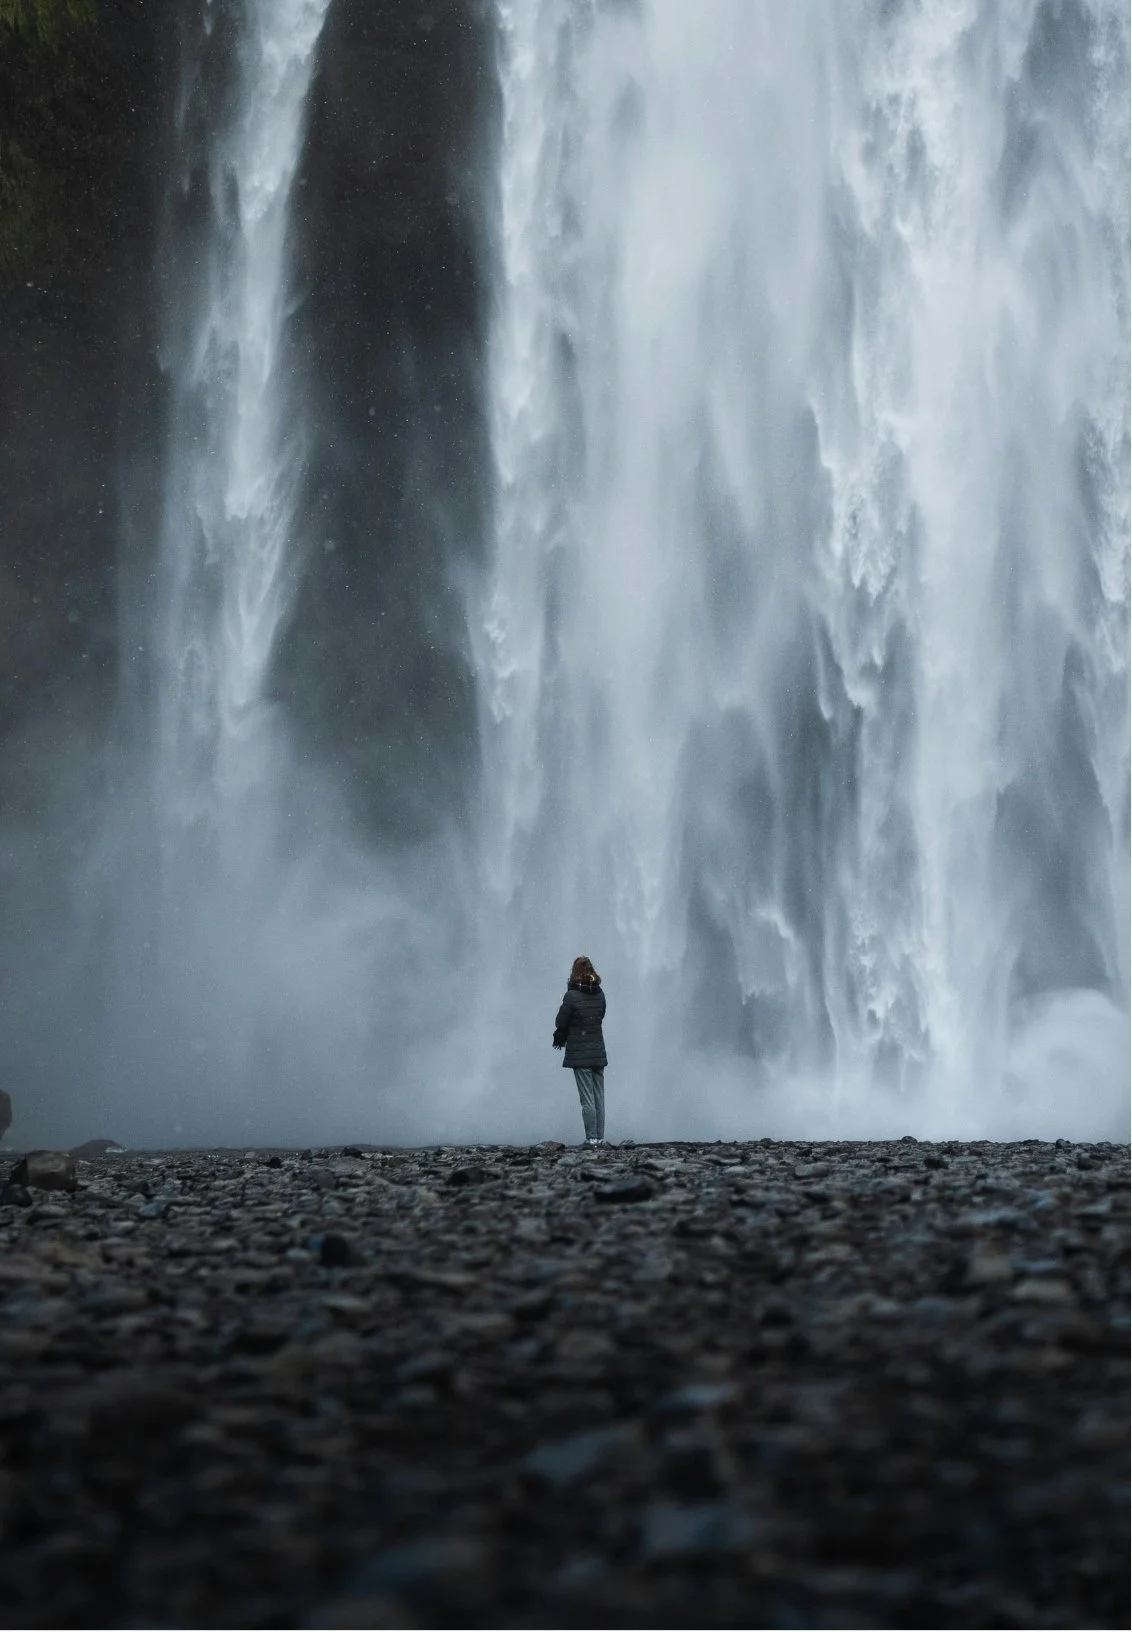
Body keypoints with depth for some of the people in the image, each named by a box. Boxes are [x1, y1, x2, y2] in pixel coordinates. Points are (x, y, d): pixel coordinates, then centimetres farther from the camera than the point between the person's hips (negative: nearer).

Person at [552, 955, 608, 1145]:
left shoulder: (572, 996, -14)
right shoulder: (600, 995, 2)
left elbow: (560, 1023, -8)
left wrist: (560, 1038, 15)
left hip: (579, 1054, -5)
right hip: (598, 1053, 5)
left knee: (587, 1098, -2)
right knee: (599, 1097, 9)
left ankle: (591, 1137, -3)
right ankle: (600, 1137, 11)